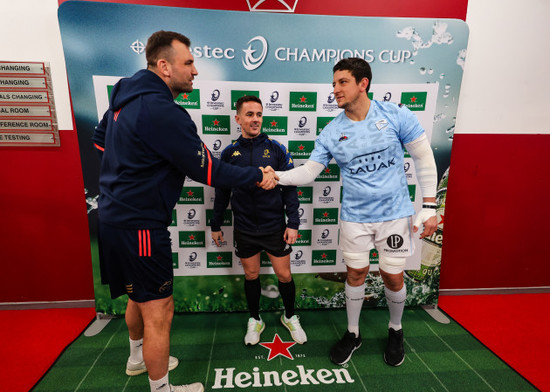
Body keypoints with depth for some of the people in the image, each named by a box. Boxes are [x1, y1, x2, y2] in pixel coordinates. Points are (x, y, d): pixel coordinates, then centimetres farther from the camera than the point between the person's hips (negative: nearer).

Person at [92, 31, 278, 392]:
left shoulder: (127, 96, 8)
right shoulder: (161, 111, -24)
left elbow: (100, 139, 21)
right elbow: (207, 171, -22)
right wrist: (258, 176, -11)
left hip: (116, 212, 10)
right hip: (139, 224, -10)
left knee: (140, 295, 27)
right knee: (159, 310, 5)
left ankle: (138, 357, 50)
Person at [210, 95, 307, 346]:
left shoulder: (276, 149, -4)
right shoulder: (229, 152, 1)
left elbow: (290, 187, -3)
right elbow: (222, 192, 8)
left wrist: (293, 222, -9)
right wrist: (216, 225, 11)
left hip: (275, 226, -1)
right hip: (244, 229, 1)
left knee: (284, 276, 9)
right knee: (251, 276, 15)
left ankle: (290, 317, 36)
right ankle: (255, 320, 38)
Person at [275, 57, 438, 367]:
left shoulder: (396, 114, -7)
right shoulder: (332, 132, -3)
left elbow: (424, 159, -3)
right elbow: (307, 172, -3)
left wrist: (429, 207, -6)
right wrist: (276, 176, -20)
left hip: (395, 213, -1)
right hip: (355, 216, 1)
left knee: (393, 277, 9)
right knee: (356, 273, 11)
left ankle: (396, 331, 40)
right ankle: (352, 334, 35)